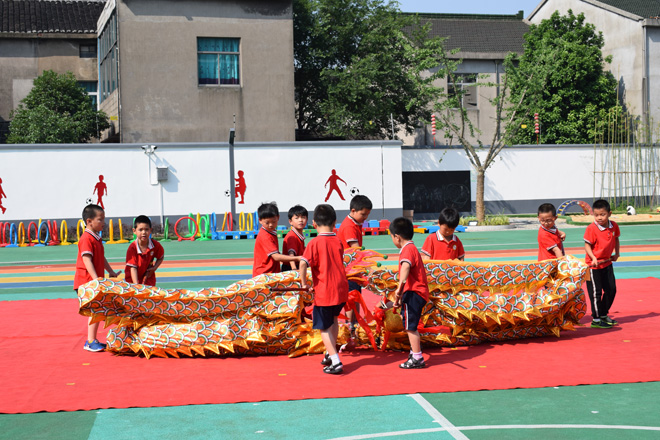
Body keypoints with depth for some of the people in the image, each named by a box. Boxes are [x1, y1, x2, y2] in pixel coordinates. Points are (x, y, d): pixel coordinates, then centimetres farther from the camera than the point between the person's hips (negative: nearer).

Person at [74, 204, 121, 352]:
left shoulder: (97, 238, 15)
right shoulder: (86, 238, -16)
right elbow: (87, 260, -24)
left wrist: (111, 272, 24)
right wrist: (96, 278, -30)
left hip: (95, 281, 10)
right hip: (87, 281, -10)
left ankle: (92, 340, 19)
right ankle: (90, 341, -8)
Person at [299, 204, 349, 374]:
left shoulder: (315, 243, -13)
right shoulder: (338, 242, 2)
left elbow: (303, 263, -26)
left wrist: (304, 283, -12)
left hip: (323, 292, -5)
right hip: (341, 290, 6)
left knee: (324, 328, 6)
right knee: (333, 319, 28)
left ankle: (336, 362, 1)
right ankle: (330, 354, 35)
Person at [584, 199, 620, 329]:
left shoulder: (614, 226, -1)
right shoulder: (591, 228, -19)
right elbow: (587, 245, -16)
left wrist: (616, 254, 13)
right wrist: (593, 258, -28)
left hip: (607, 263, 6)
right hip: (594, 265, -6)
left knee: (611, 290, 13)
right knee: (596, 292, -1)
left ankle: (603, 315, 29)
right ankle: (596, 319, 9)